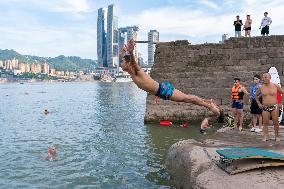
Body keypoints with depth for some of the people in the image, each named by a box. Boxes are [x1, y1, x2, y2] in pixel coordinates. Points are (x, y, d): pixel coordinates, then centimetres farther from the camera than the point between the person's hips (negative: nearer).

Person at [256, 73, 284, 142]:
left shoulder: (275, 86, -2)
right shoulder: (261, 88, 1)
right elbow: (256, 95, 17)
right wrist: (259, 103, 8)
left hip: (274, 107, -1)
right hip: (265, 108, 1)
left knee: (275, 123, 5)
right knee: (265, 123, 0)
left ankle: (277, 136, 17)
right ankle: (265, 137, 6)